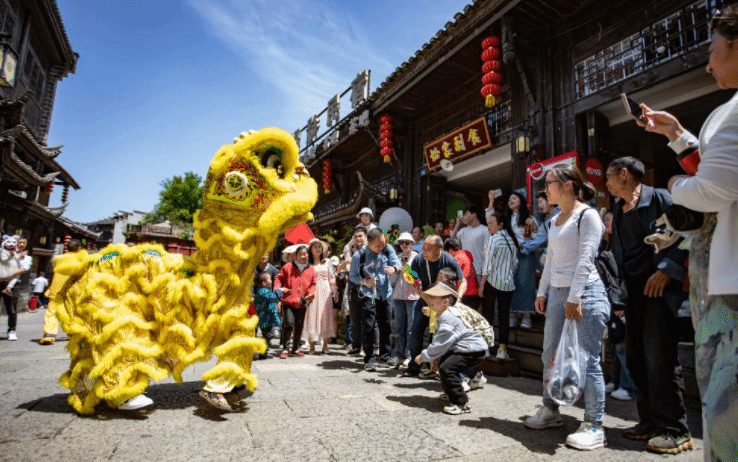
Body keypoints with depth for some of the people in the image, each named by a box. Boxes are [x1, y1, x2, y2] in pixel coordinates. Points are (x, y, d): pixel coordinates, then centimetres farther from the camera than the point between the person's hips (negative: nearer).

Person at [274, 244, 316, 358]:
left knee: (299, 326, 9)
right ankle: (284, 349, 3)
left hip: (302, 303, 3)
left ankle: (295, 349, 24)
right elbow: (279, 279, 4)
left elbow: (313, 284, 16)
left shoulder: (311, 269, 9)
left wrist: (311, 292, -3)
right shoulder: (288, 267, 2)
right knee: (289, 324, -12)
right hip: (288, 301, -3)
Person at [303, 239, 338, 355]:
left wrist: (335, 293, 7)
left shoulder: (326, 262, 11)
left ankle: (325, 346, 11)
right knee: (312, 317, -3)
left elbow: (332, 279, 11)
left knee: (326, 317, 2)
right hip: (312, 293, -2)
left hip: (325, 293, 2)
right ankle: (312, 346, 6)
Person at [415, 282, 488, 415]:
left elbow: (441, 343, -24)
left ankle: (462, 404, -11)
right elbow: (438, 340, 17)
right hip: (465, 348, 12)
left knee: (447, 368, -22)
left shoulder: (449, 318, -24)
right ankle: (453, 393, 36)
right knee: (443, 362, 20)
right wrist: (434, 358, 13)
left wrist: (424, 356, -14)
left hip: (474, 351, -12)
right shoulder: (443, 316, 10)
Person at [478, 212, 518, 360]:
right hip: (508, 283, 5)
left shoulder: (492, 239, -11)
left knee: (487, 314, 3)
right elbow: (515, 262, 12)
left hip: (492, 281, -5)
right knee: (504, 315, 7)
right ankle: (502, 348, 11)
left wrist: (482, 283, -10)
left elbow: (488, 264, -14)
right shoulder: (511, 239, 8)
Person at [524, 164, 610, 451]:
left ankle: (594, 427, 8)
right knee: (550, 356, 12)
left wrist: (574, 298, -18)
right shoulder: (554, 221, 16)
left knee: (586, 360, -4)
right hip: (557, 293, 8)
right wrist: (542, 292, 14)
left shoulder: (587, 215, -7)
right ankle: (550, 411, 27)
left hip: (585, 293, -8)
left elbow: (585, 259, -15)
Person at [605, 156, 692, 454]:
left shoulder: (658, 198, -5)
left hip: (658, 287, -7)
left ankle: (675, 430, 8)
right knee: (636, 356, 9)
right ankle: (650, 421, 21)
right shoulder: (618, 211, 16)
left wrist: (666, 270, -19)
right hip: (632, 290, 8)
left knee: (660, 357, -6)